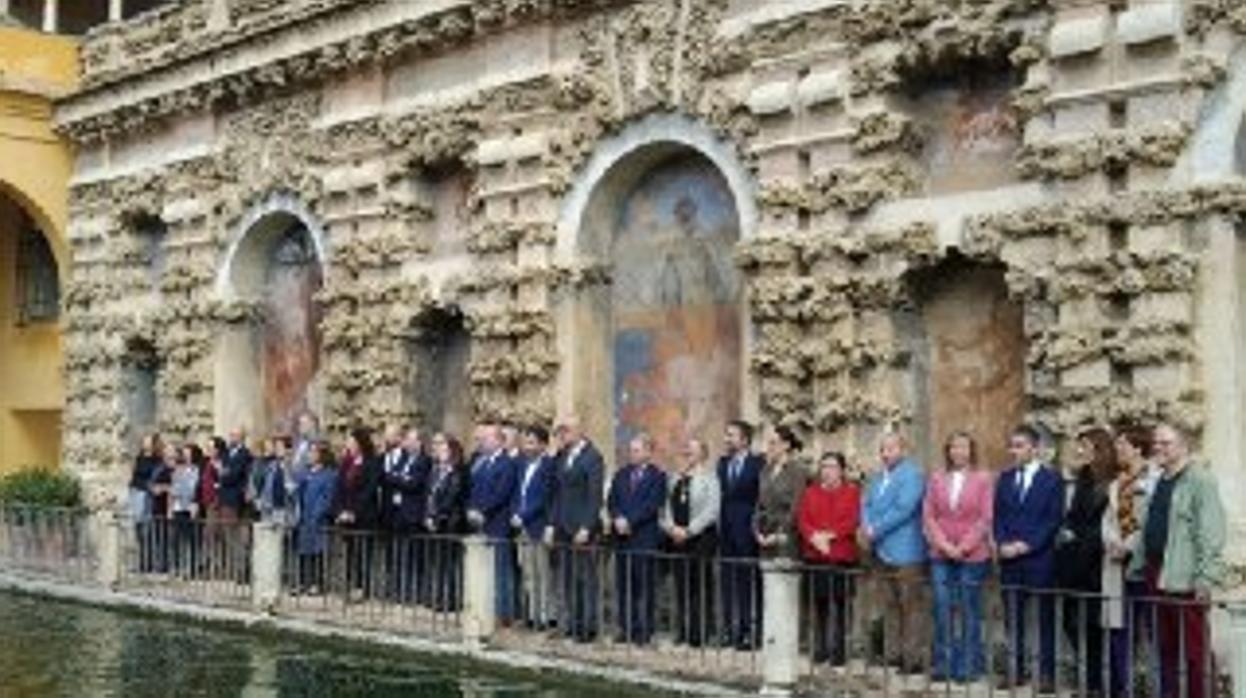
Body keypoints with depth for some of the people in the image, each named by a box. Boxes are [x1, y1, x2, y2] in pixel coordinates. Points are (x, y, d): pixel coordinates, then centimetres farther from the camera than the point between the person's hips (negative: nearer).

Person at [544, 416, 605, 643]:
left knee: (586, 578, -2)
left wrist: (586, 528, -17)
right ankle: (570, 624, 16)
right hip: (563, 528, 7)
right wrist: (552, 524, 11)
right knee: (567, 578, 9)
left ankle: (588, 627, 4)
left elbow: (595, 495, -13)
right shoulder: (562, 457, 14)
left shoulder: (592, 457, -9)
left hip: (583, 528, -7)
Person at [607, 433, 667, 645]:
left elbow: (652, 506, -10)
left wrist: (630, 522, -15)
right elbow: (611, 502, 10)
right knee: (623, 585, 7)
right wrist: (618, 519, -9)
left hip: (644, 538, -5)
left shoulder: (657, 477, -1)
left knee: (644, 585, -2)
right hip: (621, 536, 5)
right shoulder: (620, 475, 16)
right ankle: (626, 628, 13)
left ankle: (644, 630, 4)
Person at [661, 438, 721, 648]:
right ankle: (682, 632, 13)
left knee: (701, 586, -3)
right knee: (681, 585, 7)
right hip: (677, 539, 6)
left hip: (701, 537, -6)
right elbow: (668, 506, 13)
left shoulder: (709, 478, -6)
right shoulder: (676, 478, 15)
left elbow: (712, 510, -13)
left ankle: (699, 634, 1)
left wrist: (689, 530, -14)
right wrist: (671, 527, -4)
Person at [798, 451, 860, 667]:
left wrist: (829, 535, -16)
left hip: (842, 555, -3)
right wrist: (814, 537, -13)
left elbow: (853, 521, -7)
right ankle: (820, 647, 14)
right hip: (814, 554, 3)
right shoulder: (810, 492, 14)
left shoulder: (852, 492, 3)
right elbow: (802, 519, 4)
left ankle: (839, 649, 3)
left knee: (840, 603, -3)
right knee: (819, 602, 6)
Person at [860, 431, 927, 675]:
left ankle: (913, 659, -1)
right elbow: (866, 504, 15)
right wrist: (867, 527, -6)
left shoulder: (912, 474, -8)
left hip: (905, 553, -8)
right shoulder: (877, 476, 18)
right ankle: (893, 655, 19)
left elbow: (903, 509, -17)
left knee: (911, 607, -4)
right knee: (889, 607, 13)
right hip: (881, 552, 8)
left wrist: (875, 530, -14)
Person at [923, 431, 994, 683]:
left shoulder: (982, 479, -1)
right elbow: (928, 515, 5)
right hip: (941, 555, 2)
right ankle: (943, 664, 10)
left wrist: (963, 547, -11)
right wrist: (943, 544, -7)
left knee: (969, 610, 4)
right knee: (942, 608, 2)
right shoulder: (936, 478, 7)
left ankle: (969, 665, 11)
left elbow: (986, 518, -4)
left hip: (972, 555, -2)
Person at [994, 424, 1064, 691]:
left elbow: (1054, 519, -6)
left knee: (1045, 616, 1)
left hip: (1040, 557, -4)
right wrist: (1002, 544, -5)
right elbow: (997, 517, 12)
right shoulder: (1005, 478, 14)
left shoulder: (1052, 478, 0)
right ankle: (1016, 669, 14)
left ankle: (1047, 672, 6)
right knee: (1013, 616, 6)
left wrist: (1027, 545, -13)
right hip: (1009, 558, 4)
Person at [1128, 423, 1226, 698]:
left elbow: (1211, 534, -15)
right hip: (1157, 575, 8)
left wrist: (1206, 577, -21)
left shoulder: (1200, 481, -9)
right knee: (1166, 646, 14)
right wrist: (1137, 565, 20)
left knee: (1193, 648, -3)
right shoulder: (1160, 483, 18)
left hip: (1184, 579, -8)